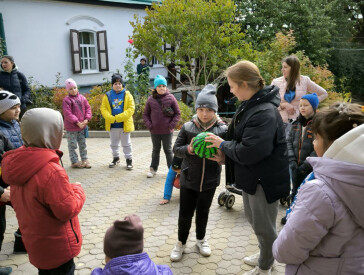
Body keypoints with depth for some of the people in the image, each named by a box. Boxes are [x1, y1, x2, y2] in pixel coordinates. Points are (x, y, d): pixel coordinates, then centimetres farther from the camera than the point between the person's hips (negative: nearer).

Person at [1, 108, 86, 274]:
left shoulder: (16, 162, -5)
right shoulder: (51, 171, -33)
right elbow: (67, 210, -25)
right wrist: (77, 190, -9)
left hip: (36, 242, 8)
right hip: (57, 246, -8)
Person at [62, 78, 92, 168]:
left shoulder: (82, 98, 7)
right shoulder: (67, 100, -10)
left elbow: (88, 108, 6)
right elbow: (67, 114, -16)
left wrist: (86, 119, -9)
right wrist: (77, 122, -20)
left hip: (82, 126, 5)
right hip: (71, 128, -5)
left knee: (83, 144, 14)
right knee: (72, 145, 3)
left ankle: (84, 160, 24)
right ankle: (74, 162, 12)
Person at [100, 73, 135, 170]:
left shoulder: (127, 94, -5)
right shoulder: (107, 95, 1)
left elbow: (131, 108, -11)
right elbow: (103, 108, -1)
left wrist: (119, 117, -19)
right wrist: (111, 118, -16)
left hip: (124, 124, -3)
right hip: (112, 124, 3)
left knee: (126, 143, 8)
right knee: (114, 143, 17)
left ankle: (129, 159, 19)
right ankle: (116, 158, 34)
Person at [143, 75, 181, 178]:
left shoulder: (171, 98, -5)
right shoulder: (151, 99, -1)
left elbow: (178, 113, -2)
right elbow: (145, 114, 7)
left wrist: (172, 125, -10)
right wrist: (149, 125, -6)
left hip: (167, 131, -2)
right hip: (154, 131, 2)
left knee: (168, 150, 10)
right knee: (156, 150, 16)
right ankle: (153, 169, 27)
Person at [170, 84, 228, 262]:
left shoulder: (222, 129, -10)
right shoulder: (188, 127, -8)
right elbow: (176, 149, -4)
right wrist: (188, 149, -23)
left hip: (210, 180, 0)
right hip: (188, 179, 0)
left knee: (203, 212, 19)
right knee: (185, 213, 10)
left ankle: (201, 239, 45)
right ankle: (181, 242, 35)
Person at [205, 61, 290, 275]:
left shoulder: (264, 113, -28)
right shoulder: (250, 105, 3)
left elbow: (248, 153, -30)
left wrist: (222, 144, -15)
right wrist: (225, 155, -3)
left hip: (265, 180, -10)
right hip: (252, 176, 10)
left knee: (264, 226, 12)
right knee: (253, 218, 26)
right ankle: (266, 255, 50)